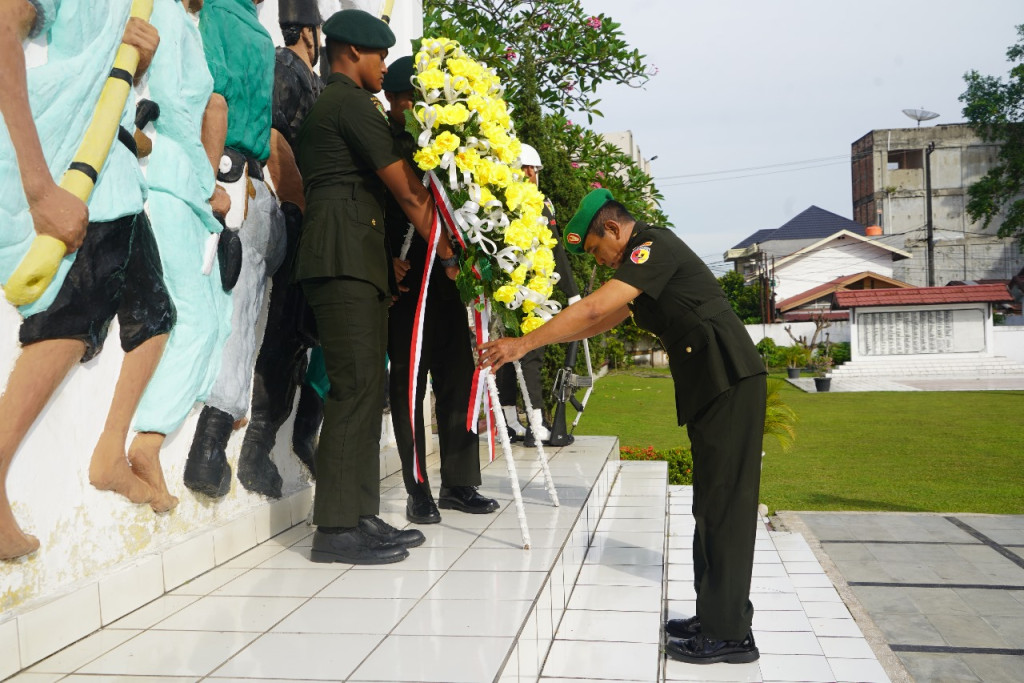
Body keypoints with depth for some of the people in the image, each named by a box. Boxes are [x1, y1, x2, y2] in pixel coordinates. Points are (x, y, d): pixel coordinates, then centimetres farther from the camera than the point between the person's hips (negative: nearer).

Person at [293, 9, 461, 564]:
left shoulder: (323, 105, 27)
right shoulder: (354, 104, -5)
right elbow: (408, 192, -8)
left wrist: (392, 258, 22)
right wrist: (447, 253, 0)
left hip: (356, 259, 10)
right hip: (345, 255, -10)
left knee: (367, 388, 7)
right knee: (355, 386, -12)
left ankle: (359, 516, 10)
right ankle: (337, 529, -9)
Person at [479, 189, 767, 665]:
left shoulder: (654, 246, -12)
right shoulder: (645, 261, 19)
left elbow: (594, 309, -22)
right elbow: (604, 319, 24)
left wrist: (525, 343, -19)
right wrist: (541, 339, 18)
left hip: (730, 379, -10)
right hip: (710, 385, 10)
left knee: (724, 504, -8)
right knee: (712, 504, 12)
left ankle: (730, 633, -3)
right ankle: (715, 616, 19)